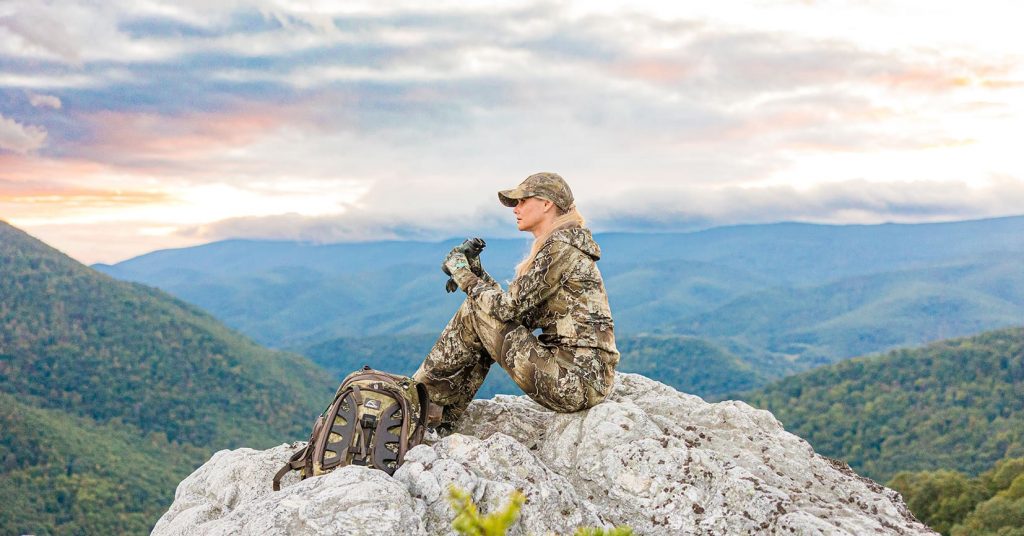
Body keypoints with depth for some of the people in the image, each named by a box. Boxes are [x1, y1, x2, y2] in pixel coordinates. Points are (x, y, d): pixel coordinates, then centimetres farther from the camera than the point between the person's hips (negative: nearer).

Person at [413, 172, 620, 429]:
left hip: (576, 381, -10)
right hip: (587, 376, 10)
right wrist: (477, 273, 7)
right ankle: (444, 419, 13)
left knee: (474, 311, -5)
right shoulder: (559, 245, 18)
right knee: (480, 308, 13)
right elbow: (520, 314, 14)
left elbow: (509, 307, -15)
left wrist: (463, 274, -2)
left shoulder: (560, 247, -12)